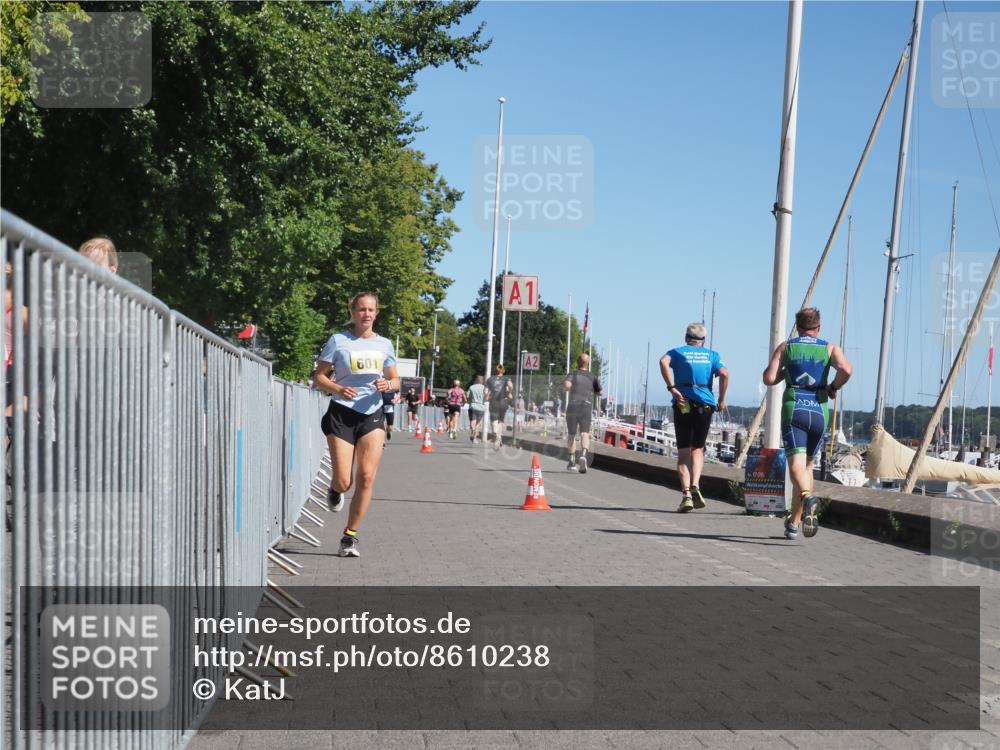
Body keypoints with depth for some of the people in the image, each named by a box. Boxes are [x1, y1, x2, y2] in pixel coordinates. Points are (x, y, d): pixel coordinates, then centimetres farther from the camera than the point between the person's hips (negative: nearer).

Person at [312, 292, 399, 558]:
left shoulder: (384, 344, 10)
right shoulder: (338, 340, 0)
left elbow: (395, 380, 18)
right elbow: (318, 376, 1)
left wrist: (388, 384, -6)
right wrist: (337, 389, -18)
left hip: (372, 416, 3)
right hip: (342, 414, -3)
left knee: (366, 477, -6)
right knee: (343, 482, -7)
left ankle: (350, 536, 6)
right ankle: (335, 491, 33)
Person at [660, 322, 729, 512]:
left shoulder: (677, 352, 12)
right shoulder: (712, 354, 15)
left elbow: (664, 361, -11)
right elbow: (724, 374, -3)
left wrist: (672, 387, -12)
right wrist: (721, 399, 5)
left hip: (683, 403, -1)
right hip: (705, 404, 1)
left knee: (683, 452, 4)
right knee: (698, 449, 15)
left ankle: (686, 495, -8)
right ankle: (695, 487, -7)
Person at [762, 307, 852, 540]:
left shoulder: (786, 347, 9)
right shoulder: (830, 348, 9)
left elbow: (769, 379, 0)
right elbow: (846, 370, -11)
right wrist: (834, 387, 7)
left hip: (793, 408, -2)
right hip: (819, 410, 2)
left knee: (796, 463, -13)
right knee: (807, 464, 16)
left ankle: (808, 497, -45)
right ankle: (794, 522, 20)